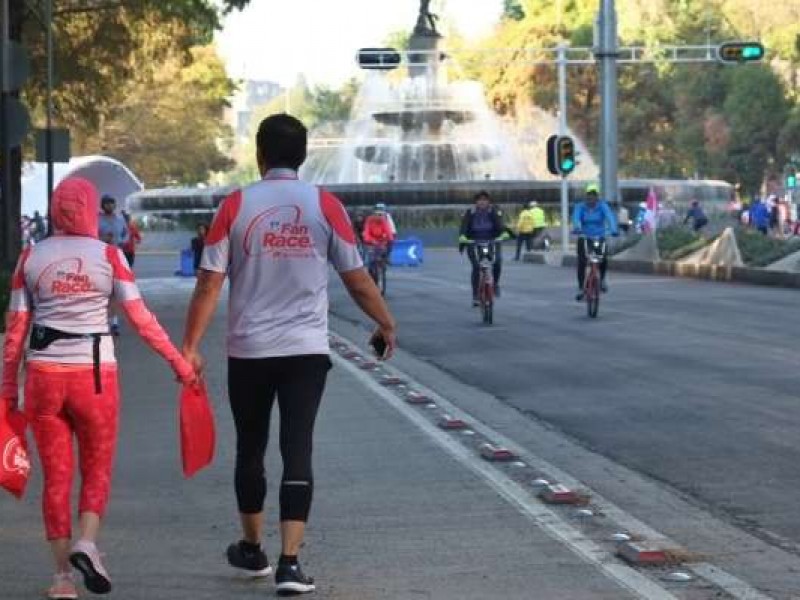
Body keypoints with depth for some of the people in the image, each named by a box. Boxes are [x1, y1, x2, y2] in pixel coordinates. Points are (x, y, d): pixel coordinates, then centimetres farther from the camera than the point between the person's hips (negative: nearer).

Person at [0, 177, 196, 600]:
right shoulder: (108, 256, -3)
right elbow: (141, 319, -5)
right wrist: (179, 362, 3)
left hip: (43, 374, 2)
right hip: (95, 374, -2)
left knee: (56, 475, 9)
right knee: (97, 468, 12)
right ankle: (86, 542, -12)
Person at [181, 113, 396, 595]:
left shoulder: (236, 206, -3)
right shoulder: (324, 205, -2)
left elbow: (210, 284, -6)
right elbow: (357, 279, 2)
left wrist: (191, 347, -1)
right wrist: (386, 324, 16)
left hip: (248, 351, 1)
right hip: (307, 349, -1)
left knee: (251, 450, 16)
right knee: (298, 451, -1)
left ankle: (252, 550, 31)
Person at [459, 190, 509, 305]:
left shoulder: (494, 212, 1)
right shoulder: (470, 213, 1)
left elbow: (499, 223, -15)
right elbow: (465, 226, -12)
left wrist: (504, 233, -36)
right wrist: (462, 236, -32)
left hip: (492, 242, 0)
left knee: (497, 261, -25)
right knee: (476, 267, -18)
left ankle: (495, 283, 2)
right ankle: (475, 295, -9)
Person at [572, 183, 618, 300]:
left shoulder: (602, 206, -6)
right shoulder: (580, 207, -5)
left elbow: (609, 216, -22)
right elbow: (576, 217, -23)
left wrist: (613, 229, -41)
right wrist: (576, 228, -45)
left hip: (599, 238, 0)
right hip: (584, 238, 0)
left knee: (604, 258, -21)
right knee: (581, 263, -13)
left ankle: (602, 279, 8)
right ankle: (581, 289, -2)